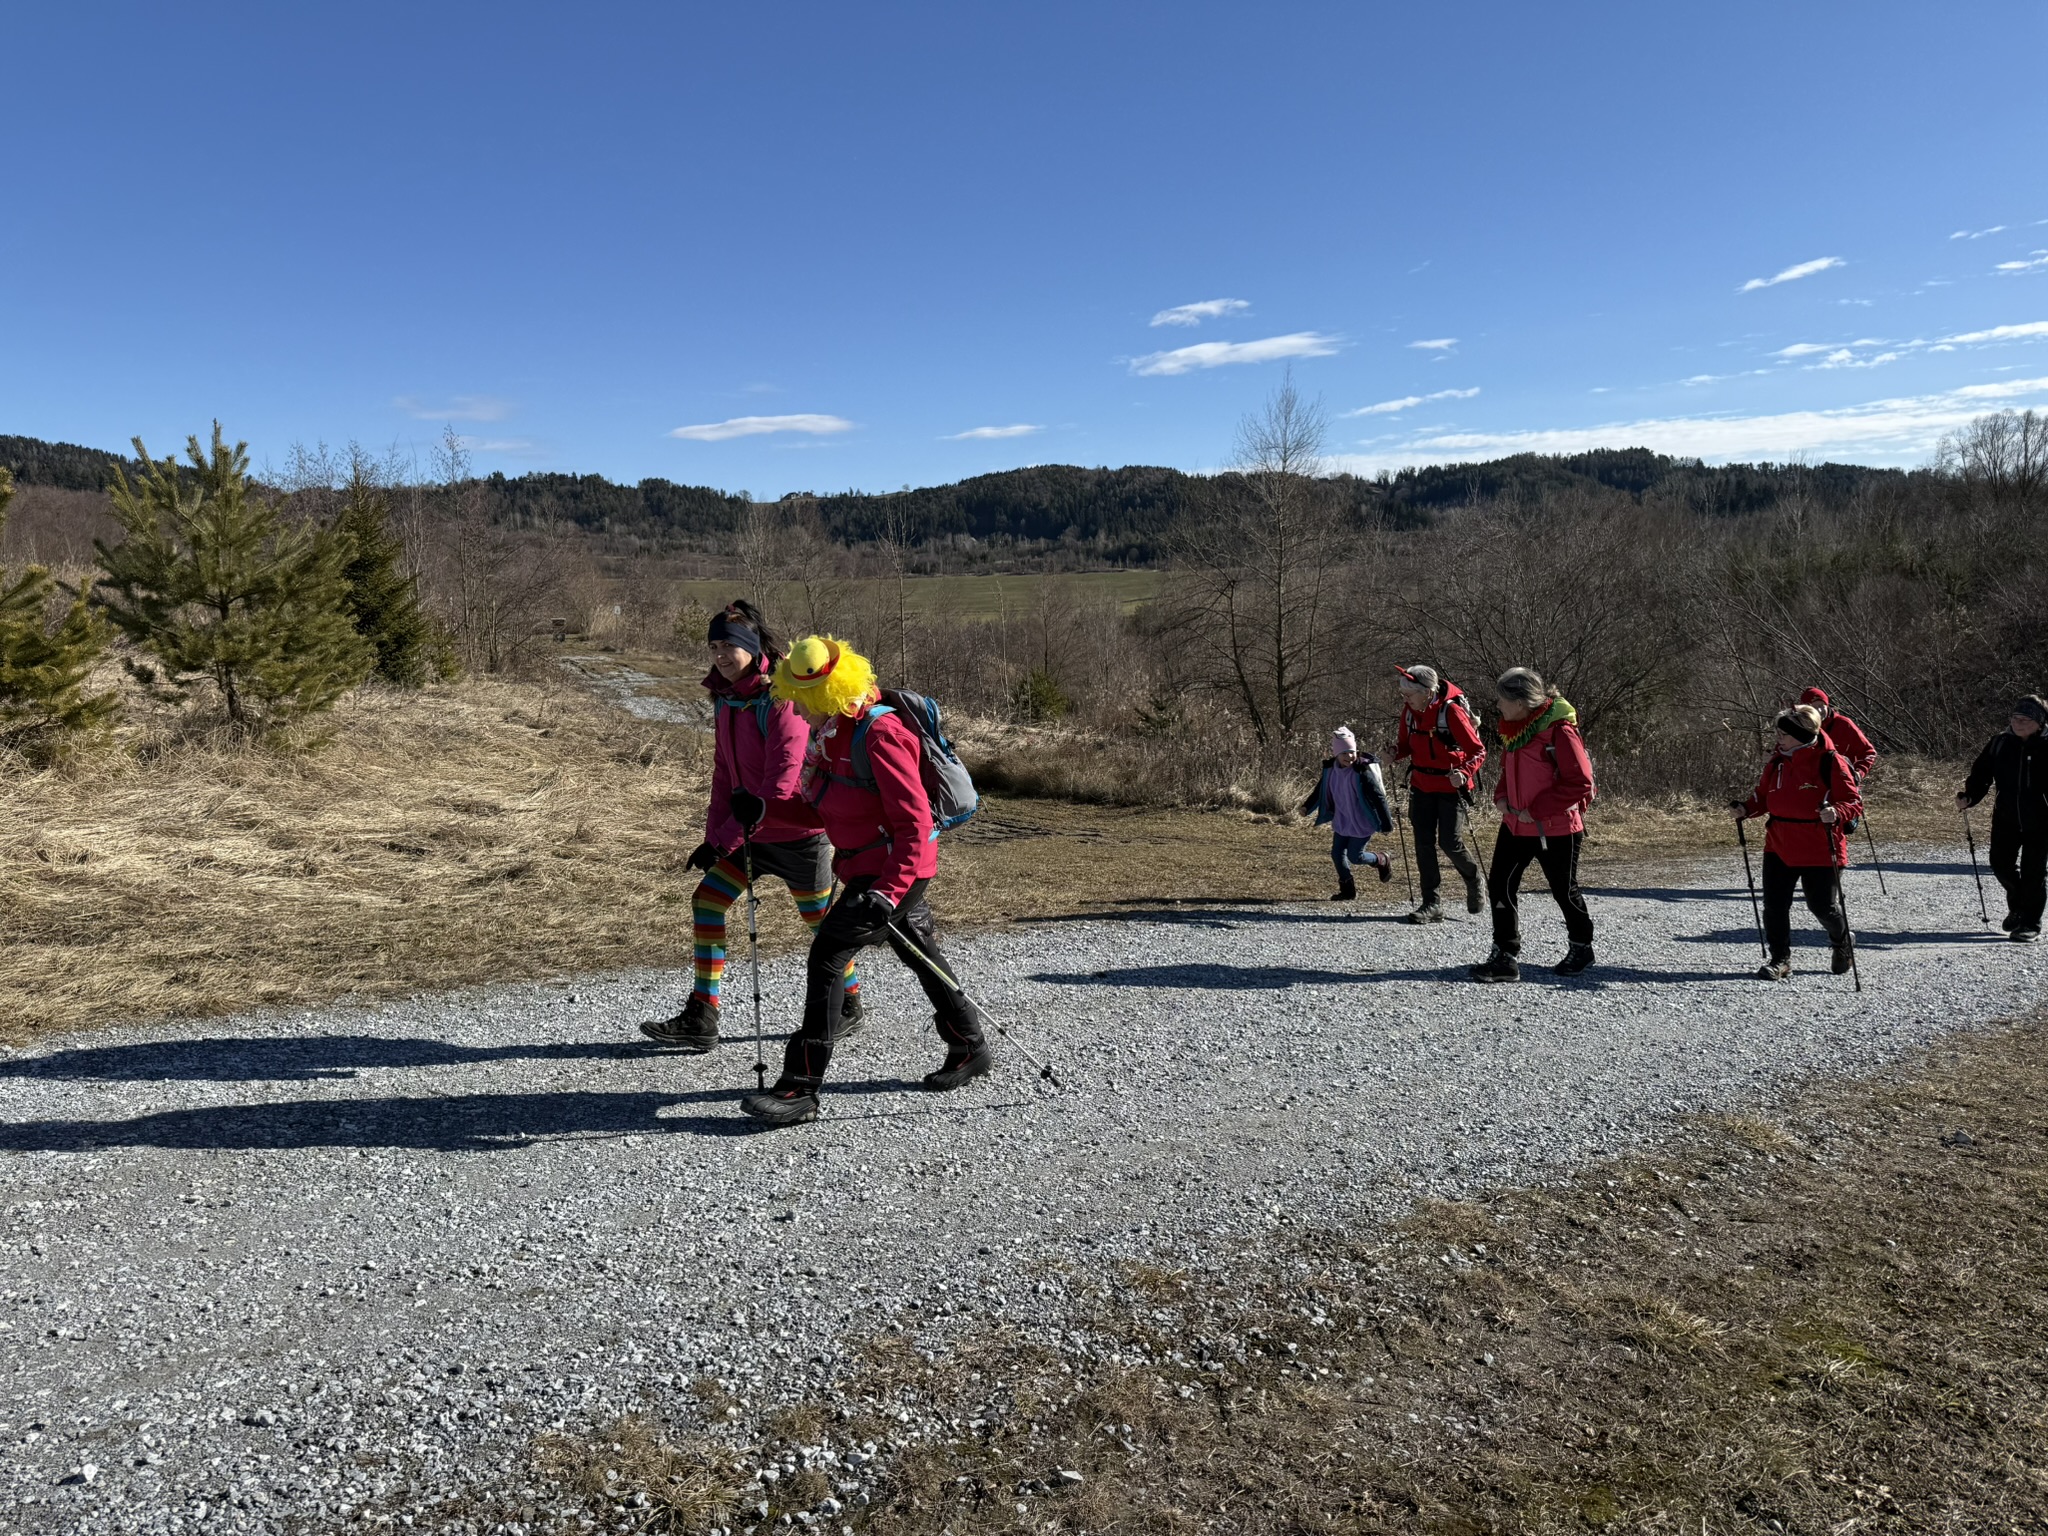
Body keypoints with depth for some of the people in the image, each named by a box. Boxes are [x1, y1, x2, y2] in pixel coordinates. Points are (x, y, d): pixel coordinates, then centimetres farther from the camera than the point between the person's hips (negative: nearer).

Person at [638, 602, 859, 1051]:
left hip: (798, 831, -8)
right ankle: (700, 1021, 3)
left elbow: (784, 776, -23)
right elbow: (724, 773, 12)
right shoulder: (725, 699, 7)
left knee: (820, 921, 7)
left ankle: (849, 1006, 30)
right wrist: (715, 838, 2)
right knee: (707, 900, -2)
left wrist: (727, 838, -23)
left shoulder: (781, 697, -19)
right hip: (753, 833, 8)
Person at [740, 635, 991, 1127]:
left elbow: (914, 824, -27)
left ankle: (801, 1088, -8)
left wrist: (887, 891, -32)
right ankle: (971, 1048, 38)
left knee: (827, 956, -13)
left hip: (898, 867, -10)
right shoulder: (835, 730, 4)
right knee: (920, 953, 21)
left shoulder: (880, 735, -25)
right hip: (866, 865, 10)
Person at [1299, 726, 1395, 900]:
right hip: (1341, 822, 6)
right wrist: (1307, 806, 20)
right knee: (1337, 853, 6)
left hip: (1361, 823, -6)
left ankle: (1383, 861, 28)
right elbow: (1321, 790, 15)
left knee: (1355, 856, -1)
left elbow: (1378, 797, -19)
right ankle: (1348, 890, 20)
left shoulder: (1363, 772, -22)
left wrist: (1386, 823, -18)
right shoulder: (1330, 769, -4)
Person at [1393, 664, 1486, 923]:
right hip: (1422, 784, 6)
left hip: (1451, 785, -6)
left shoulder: (1451, 711, -20)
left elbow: (1478, 751, -17)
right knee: (1423, 843, 1)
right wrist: (1395, 753, -11)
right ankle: (1431, 904, 7)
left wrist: (1464, 773, -35)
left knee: (1450, 843, -6)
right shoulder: (1410, 710, -1)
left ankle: (1473, 879, 26)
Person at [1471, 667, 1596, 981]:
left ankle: (1580, 948, 35)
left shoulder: (1559, 731, -20)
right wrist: (1501, 796, 2)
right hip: (1515, 824, 7)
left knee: (1565, 890, 11)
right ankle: (1504, 957, 3)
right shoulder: (1512, 728, 6)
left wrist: (1537, 809, -20)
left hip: (1555, 829, -7)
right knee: (1500, 885, -2)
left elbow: (1580, 783, -21)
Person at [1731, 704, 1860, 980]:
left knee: (1822, 905, 6)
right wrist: (1746, 809, -5)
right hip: (1779, 847, 5)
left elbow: (1854, 802, -11)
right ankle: (1779, 959, 12)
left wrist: (1836, 813, -31)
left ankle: (1844, 943, 37)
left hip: (1820, 851, -5)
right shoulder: (1777, 762, 5)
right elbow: (1763, 796, 15)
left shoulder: (1831, 762, -12)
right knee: (1774, 904, 0)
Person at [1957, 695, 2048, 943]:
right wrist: (1968, 797, -12)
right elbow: (1981, 774, 3)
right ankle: (2017, 906, 36)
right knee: (2001, 864, 7)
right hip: (2006, 818, 4)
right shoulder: (1999, 744, -1)